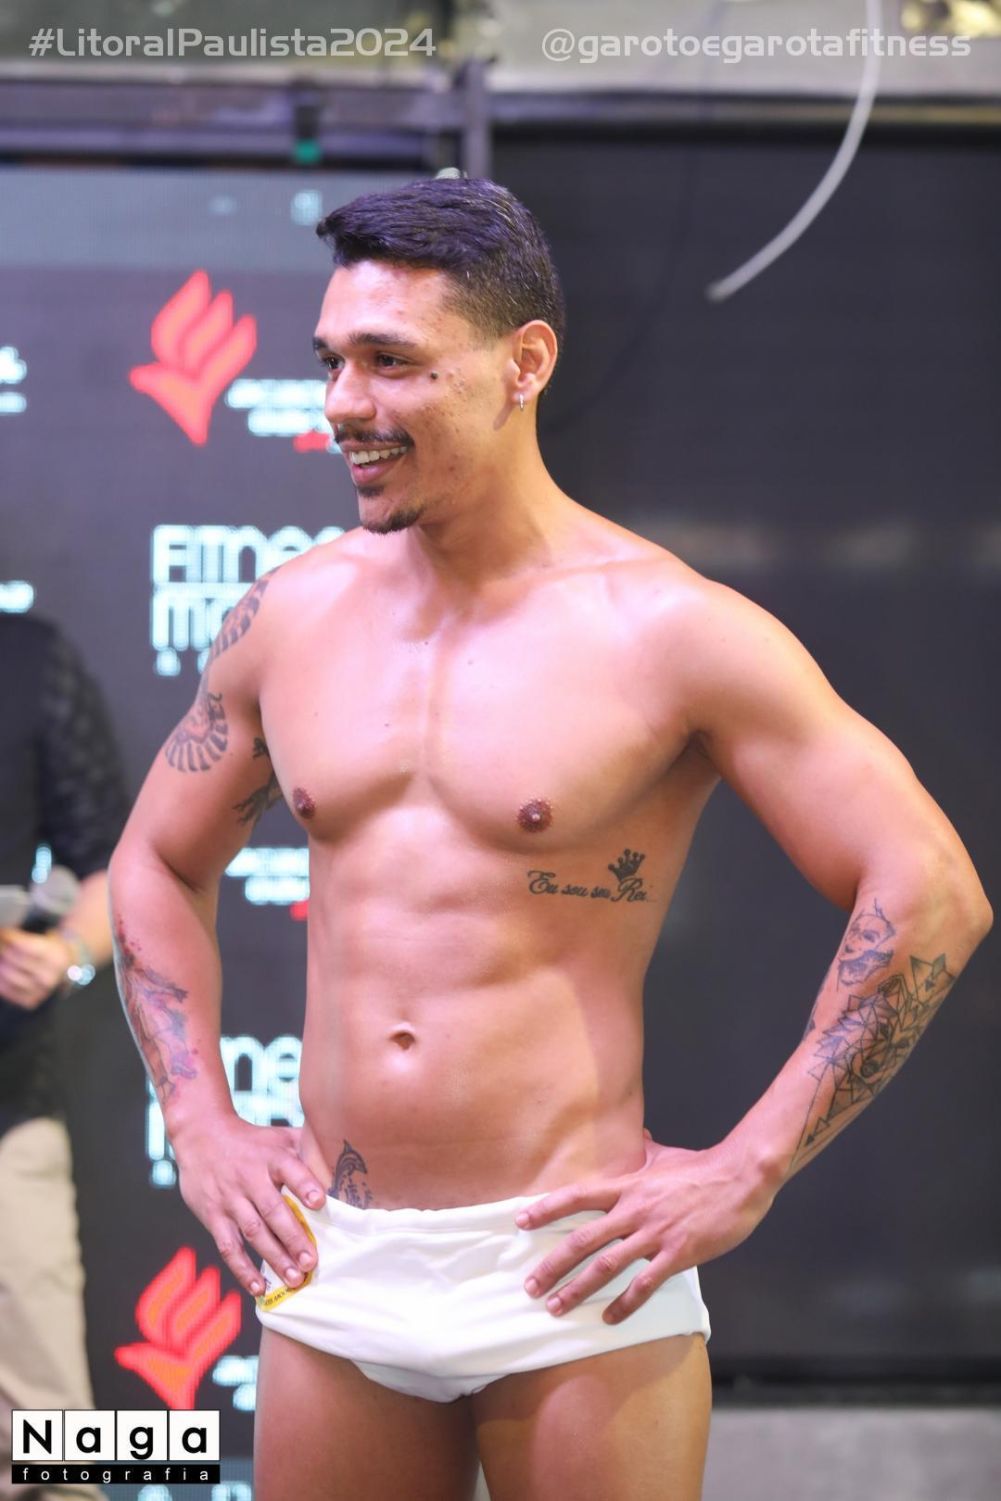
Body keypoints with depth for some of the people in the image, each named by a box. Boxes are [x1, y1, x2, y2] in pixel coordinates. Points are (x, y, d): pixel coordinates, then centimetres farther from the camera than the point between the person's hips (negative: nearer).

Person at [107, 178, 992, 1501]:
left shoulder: (670, 632, -8)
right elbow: (159, 865, 22)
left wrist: (748, 1172, -12)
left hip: (570, 1278, -4)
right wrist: (200, 1124, 10)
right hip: (330, 1269, 5)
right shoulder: (292, 619, 7)